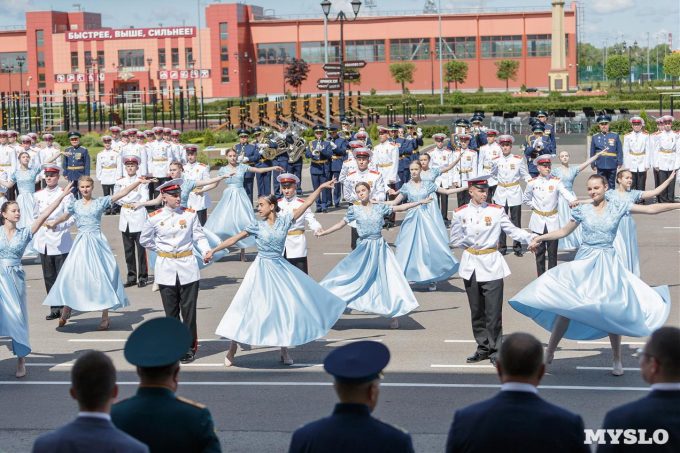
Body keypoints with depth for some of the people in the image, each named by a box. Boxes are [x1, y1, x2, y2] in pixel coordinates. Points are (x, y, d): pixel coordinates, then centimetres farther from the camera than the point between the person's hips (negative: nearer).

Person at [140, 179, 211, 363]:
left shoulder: (190, 214, -1)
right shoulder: (154, 217, -2)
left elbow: (199, 237, 0)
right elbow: (144, 240, 12)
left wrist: (206, 251, -16)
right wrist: (161, 250, 7)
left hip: (187, 267, 0)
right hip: (166, 269, 0)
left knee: (189, 309, 2)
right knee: (171, 311, 7)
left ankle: (189, 347, 11)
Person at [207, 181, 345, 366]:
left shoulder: (284, 220, -2)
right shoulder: (257, 226, -4)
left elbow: (306, 204, -3)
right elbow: (235, 239, -2)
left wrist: (320, 188, -7)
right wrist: (214, 250, -5)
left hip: (281, 269, 2)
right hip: (262, 269, -2)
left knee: (286, 307, 4)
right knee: (249, 307, -2)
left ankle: (284, 350, 18)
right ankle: (232, 348, 7)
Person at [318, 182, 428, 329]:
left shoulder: (380, 207, 4)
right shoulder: (354, 209, 1)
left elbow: (400, 208, 8)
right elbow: (341, 224, 6)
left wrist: (420, 202, 8)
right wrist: (323, 233, 3)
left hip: (380, 247, 1)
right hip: (364, 249, -1)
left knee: (388, 280, -1)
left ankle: (394, 315, 6)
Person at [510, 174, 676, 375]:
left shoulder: (617, 206, 0)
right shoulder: (582, 211, 2)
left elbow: (650, 209, 2)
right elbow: (564, 231, 13)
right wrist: (540, 238, 6)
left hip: (607, 263, 0)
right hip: (584, 261, 0)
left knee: (612, 311, 2)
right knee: (566, 306, -4)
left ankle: (617, 360, 16)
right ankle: (549, 352, 5)